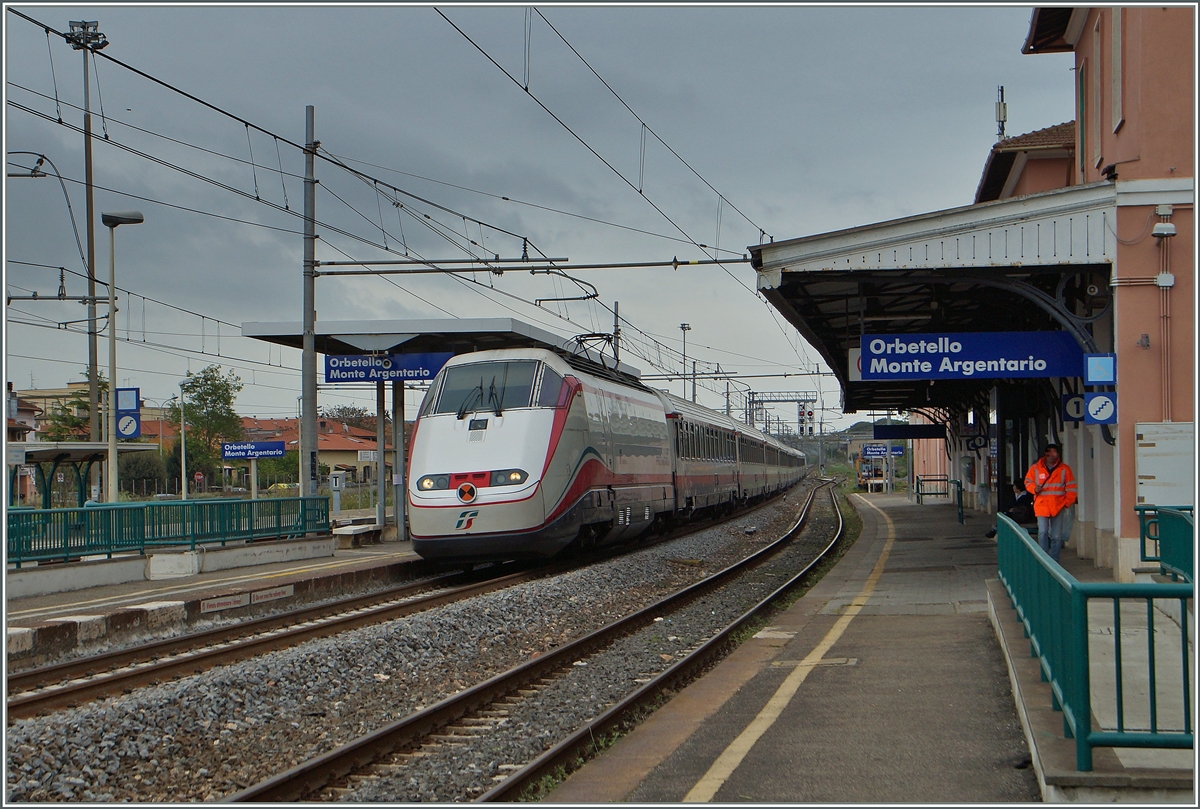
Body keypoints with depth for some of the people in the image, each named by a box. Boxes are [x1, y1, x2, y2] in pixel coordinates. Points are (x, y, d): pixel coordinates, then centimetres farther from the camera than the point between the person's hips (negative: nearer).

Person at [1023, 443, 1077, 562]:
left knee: (1056, 536, 4)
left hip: (1058, 506, 1)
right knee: (1043, 532, -13)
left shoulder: (1064, 469, 6)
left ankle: (1054, 560, 12)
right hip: (1042, 506, -1)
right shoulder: (1035, 469, 6)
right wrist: (1034, 488, -7)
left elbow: (1070, 488, 9)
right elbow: (1028, 482, 14)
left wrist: (1068, 501, -1)